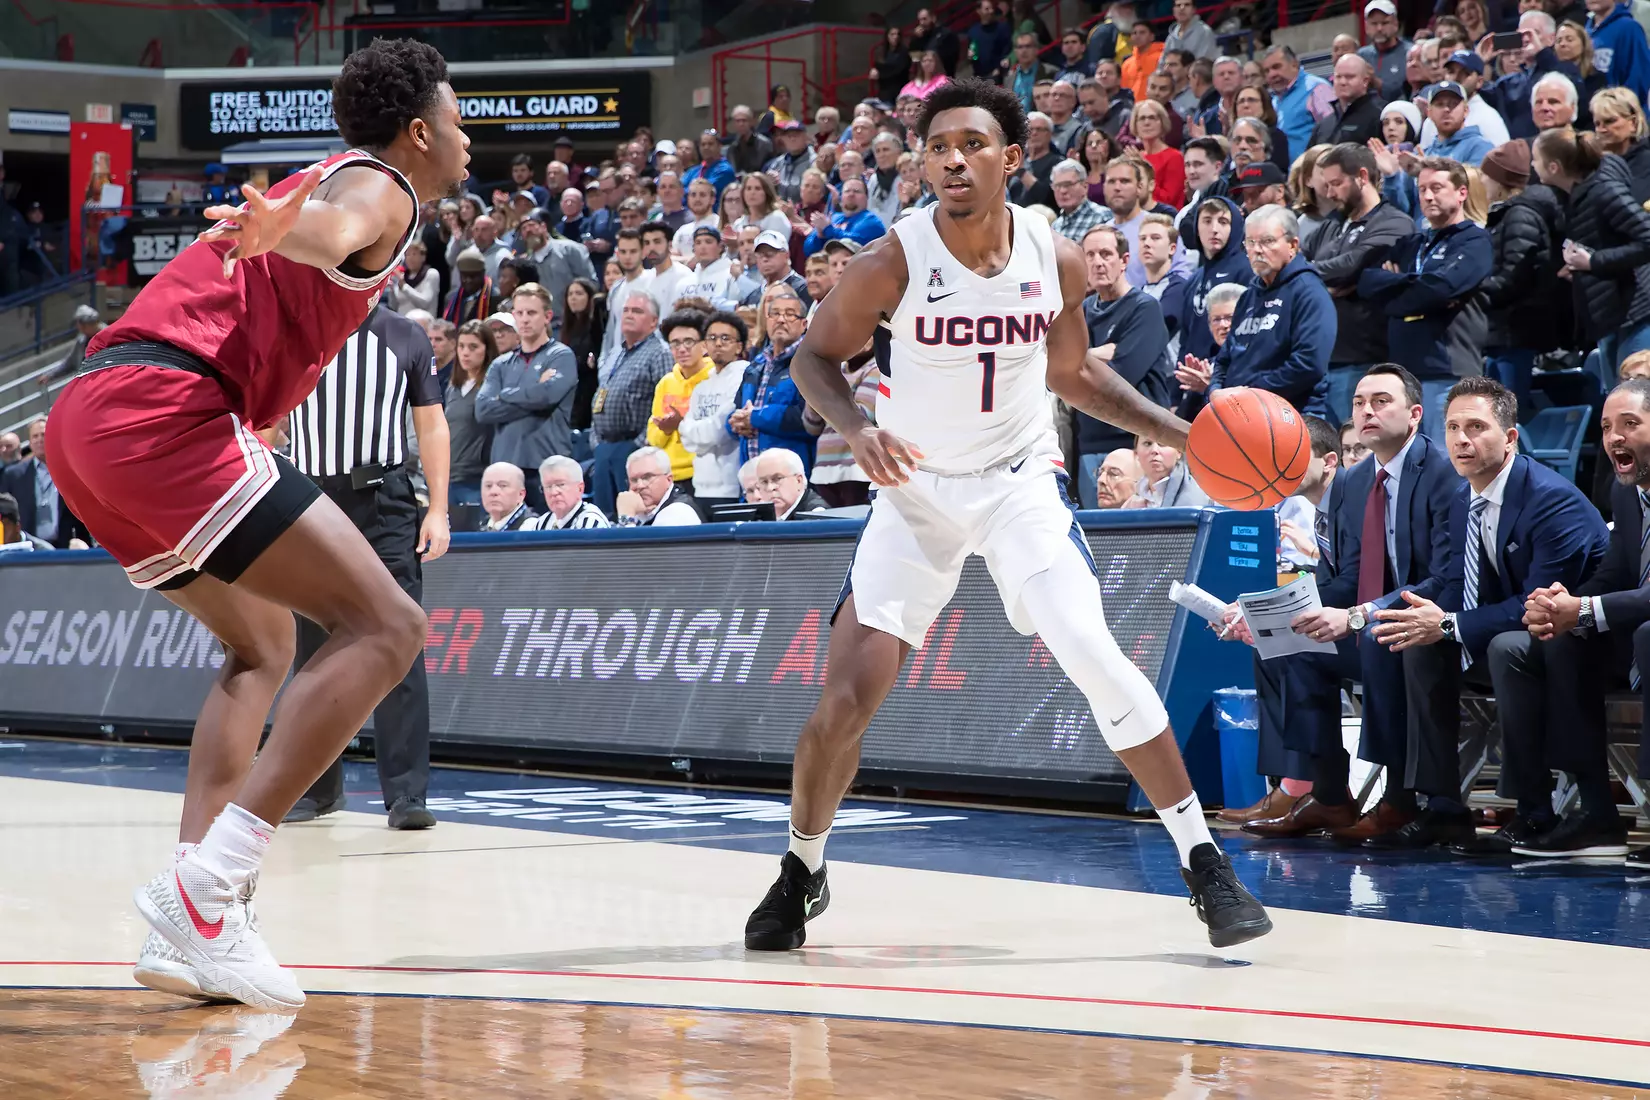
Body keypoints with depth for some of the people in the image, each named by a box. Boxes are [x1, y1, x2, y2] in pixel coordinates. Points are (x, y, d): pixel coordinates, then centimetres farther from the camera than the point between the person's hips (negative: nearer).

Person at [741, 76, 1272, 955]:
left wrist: (1184, 432, 1)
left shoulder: (1057, 258, -9)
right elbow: (816, 357, -3)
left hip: (1018, 484, 0)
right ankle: (802, 875, 20)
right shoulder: (893, 263, -16)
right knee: (845, 699, -5)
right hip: (916, 490, 0)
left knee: (1096, 661, -18)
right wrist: (856, 429, -23)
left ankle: (1205, 866, -9)